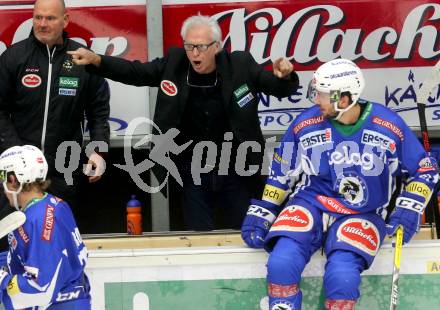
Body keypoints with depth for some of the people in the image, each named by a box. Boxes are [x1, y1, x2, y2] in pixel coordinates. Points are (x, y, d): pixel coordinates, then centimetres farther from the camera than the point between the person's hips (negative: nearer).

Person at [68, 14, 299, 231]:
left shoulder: (240, 66, -11)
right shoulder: (174, 63, -7)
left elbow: (280, 88, -4)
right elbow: (133, 72, 0)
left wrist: (285, 76, -28)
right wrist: (96, 60, -14)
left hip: (235, 171, -1)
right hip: (193, 173, 1)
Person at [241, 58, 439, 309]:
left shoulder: (389, 126, -7)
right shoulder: (305, 124, -3)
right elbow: (281, 173, 10)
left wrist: (409, 210, -9)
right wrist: (261, 213, 4)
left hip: (362, 214, -2)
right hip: (310, 204, 2)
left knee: (341, 276, -30)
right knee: (281, 263, -27)